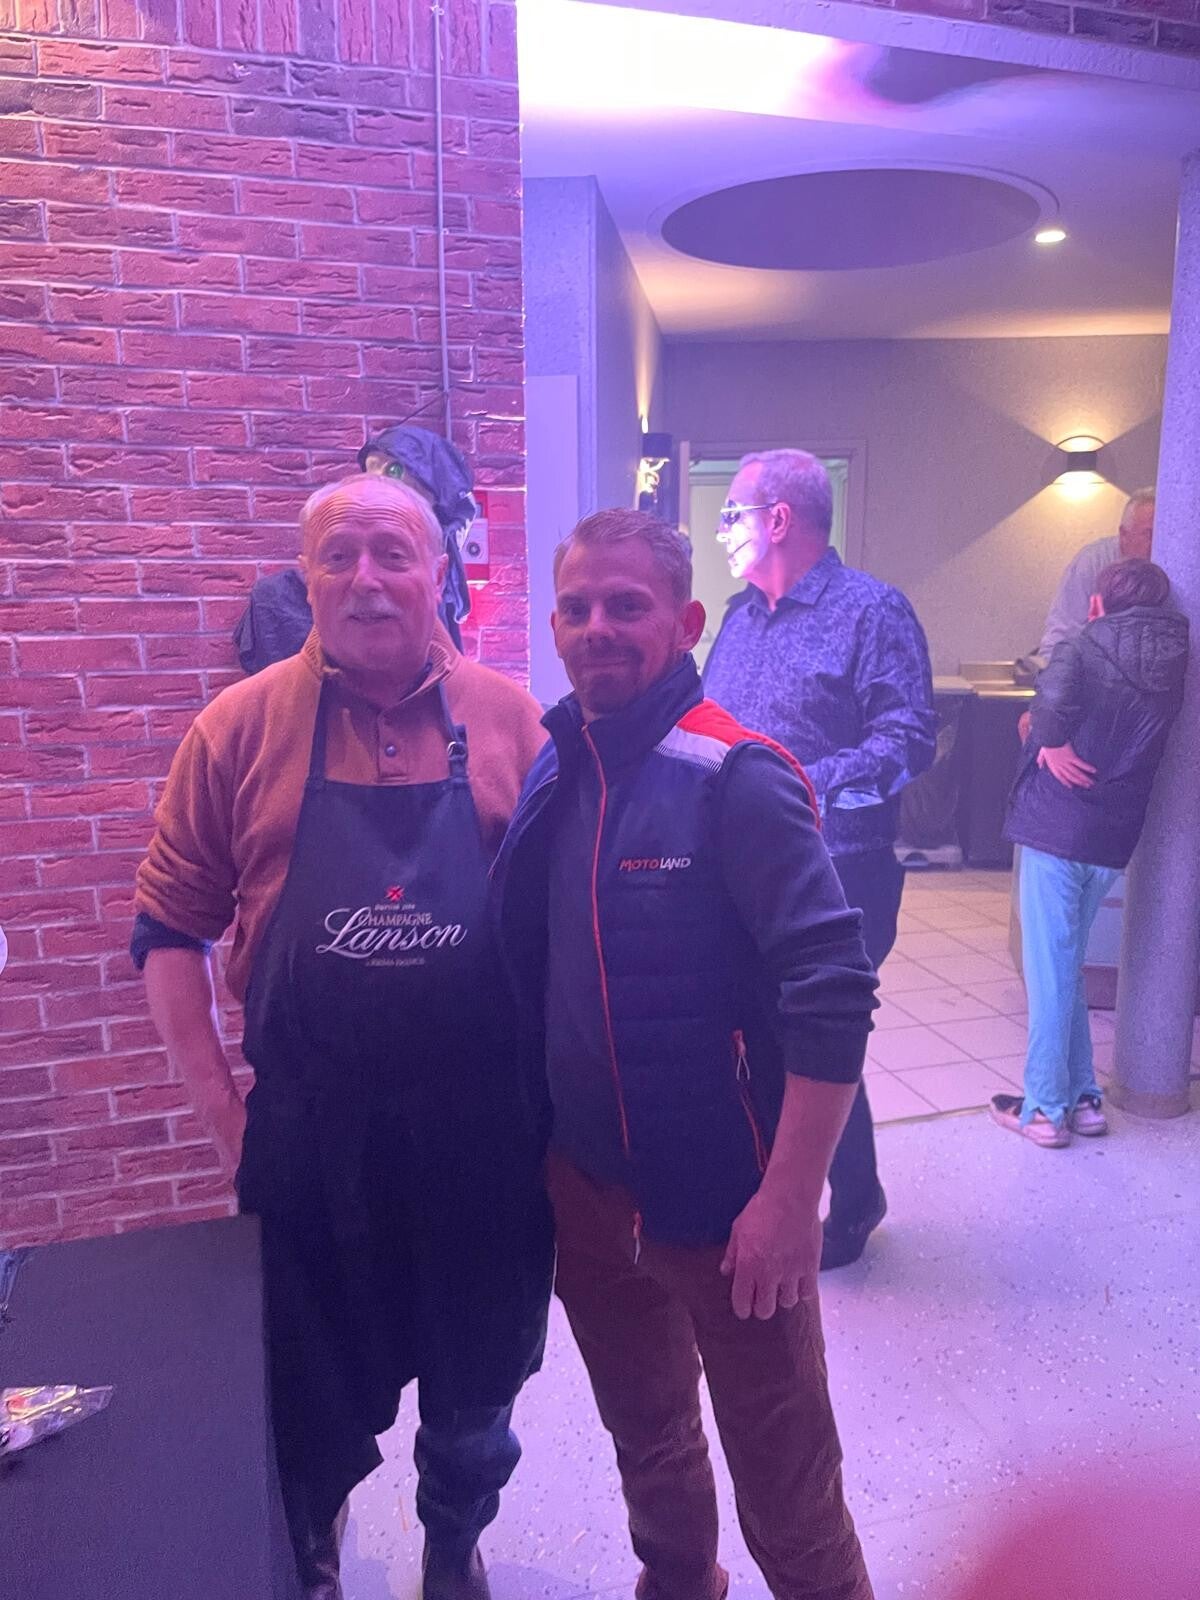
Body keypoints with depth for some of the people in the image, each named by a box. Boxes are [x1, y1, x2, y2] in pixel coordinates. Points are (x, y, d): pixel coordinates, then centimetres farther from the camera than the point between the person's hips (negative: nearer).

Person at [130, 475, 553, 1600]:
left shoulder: (507, 719, -2)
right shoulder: (241, 729, -4)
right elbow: (169, 929, 0)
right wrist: (221, 1107, -5)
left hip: (484, 1126, 1)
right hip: (312, 1130, 0)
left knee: (478, 1386, 21)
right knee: (316, 1396, 19)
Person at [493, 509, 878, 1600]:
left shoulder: (736, 780, -18)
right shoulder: (552, 771, 1)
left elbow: (832, 996, -21)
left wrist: (790, 1200, -21)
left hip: (725, 1203, -6)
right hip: (588, 1186, 6)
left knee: (784, 1484, 11)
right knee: (646, 1437, 27)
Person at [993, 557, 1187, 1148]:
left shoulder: (1083, 649, -7)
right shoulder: (1172, 666, 8)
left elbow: (1053, 700, -27)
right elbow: (1144, 743, 17)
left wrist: (1053, 743, -11)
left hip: (1055, 826, -5)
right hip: (1113, 836, 5)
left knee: (1049, 967, 2)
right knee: (1069, 964, 18)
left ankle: (1046, 1108, 9)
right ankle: (1082, 1098, 22)